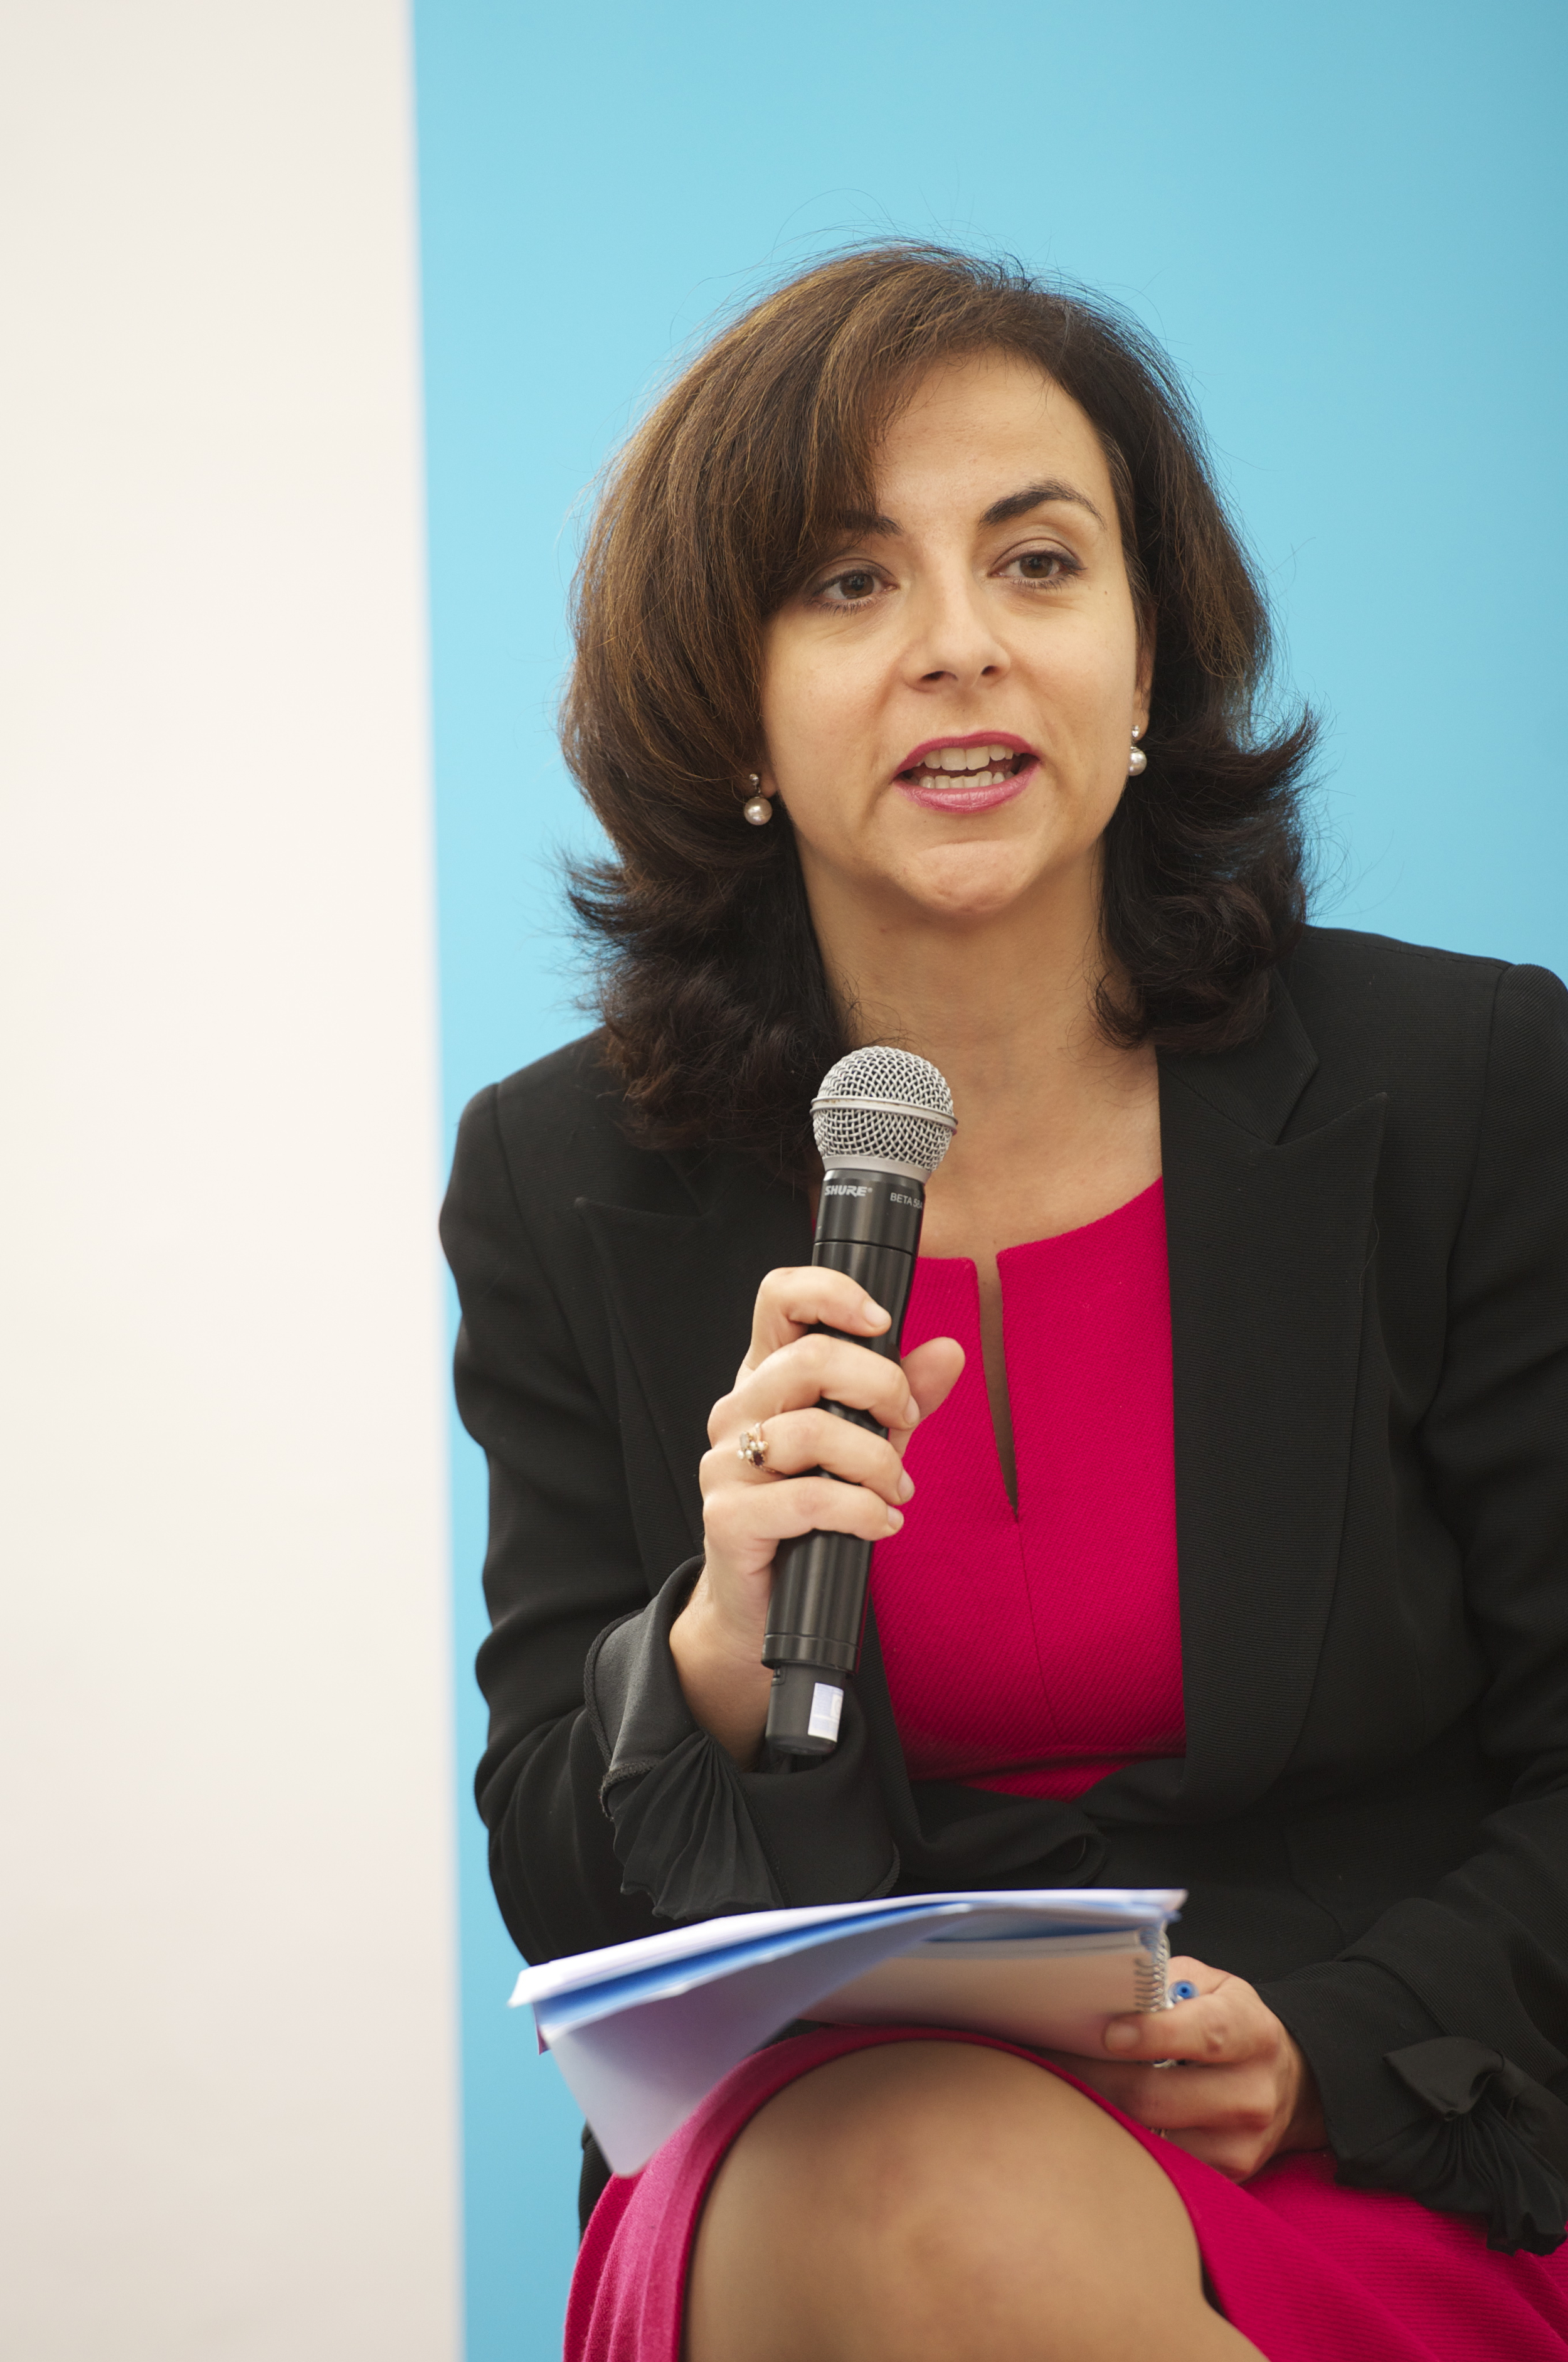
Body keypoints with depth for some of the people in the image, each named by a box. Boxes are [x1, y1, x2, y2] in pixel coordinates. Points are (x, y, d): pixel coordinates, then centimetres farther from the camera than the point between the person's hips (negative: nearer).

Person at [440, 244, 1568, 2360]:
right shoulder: (565, 1190, 3)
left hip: (1384, 2174, 0)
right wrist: (722, 1651, -19)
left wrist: (1329, 2053, -16)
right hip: (802, 2160, 1)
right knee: (938, 2189, -35)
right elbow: (563, 1894, 3)